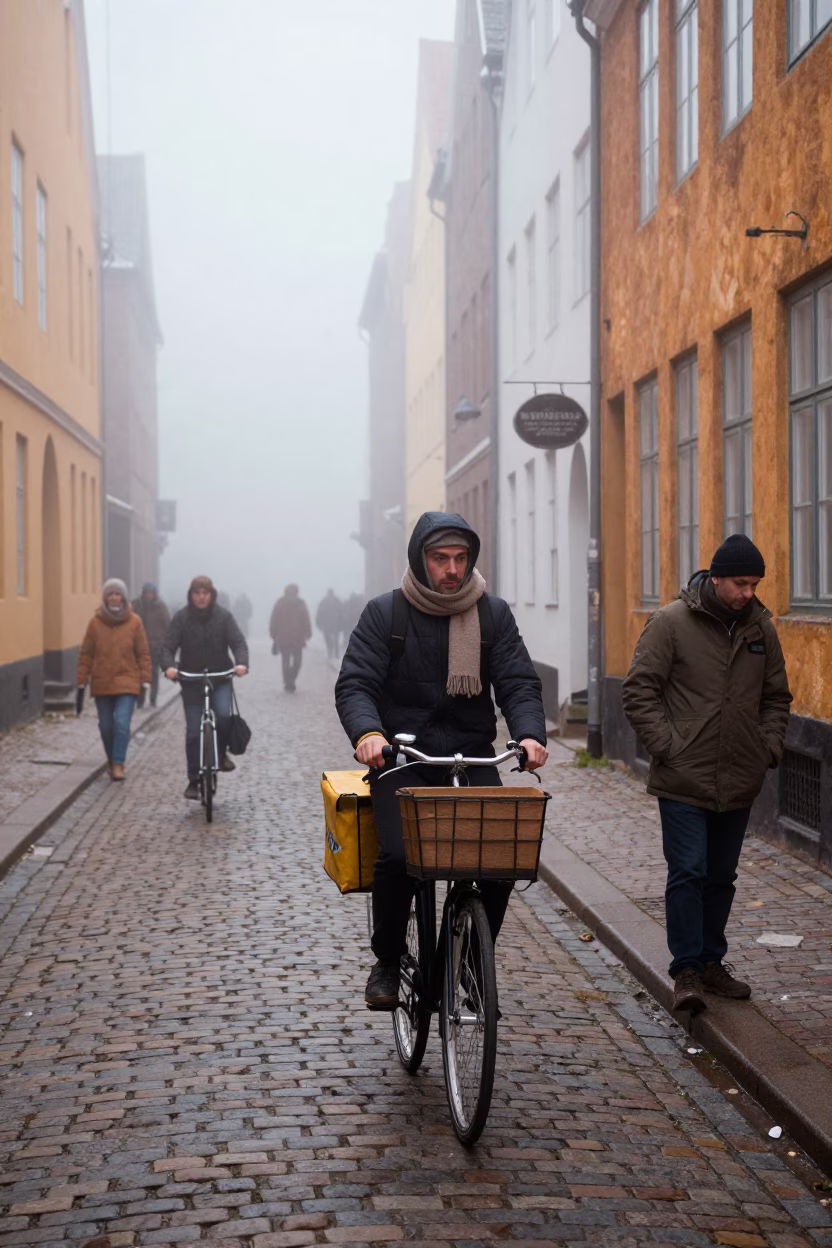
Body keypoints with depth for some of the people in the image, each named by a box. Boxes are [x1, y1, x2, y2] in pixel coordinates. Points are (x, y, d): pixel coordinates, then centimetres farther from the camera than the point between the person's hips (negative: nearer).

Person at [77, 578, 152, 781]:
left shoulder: (134, 622, -3)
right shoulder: (96, 622, -2)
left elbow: (143, 653, 1)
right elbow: (86, 654, 2)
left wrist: (145, 680, -2)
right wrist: (82, 683, 2)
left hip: (127, 683, -2)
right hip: (101, 684, 2)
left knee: (122, 723, -14)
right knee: (106, 726, 9)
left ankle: (118, 764, -6)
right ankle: (111, 760, 30)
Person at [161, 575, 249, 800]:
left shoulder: (223, 616, -2)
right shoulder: (181, 618, -3)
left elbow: (238, 642, -8)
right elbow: (169, 646, -8)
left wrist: (241, 663, -28)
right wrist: (169, 666, -28)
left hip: (220, 679, 0)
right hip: (191, 681, 0)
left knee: (224, 715, -25)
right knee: (193, 732, 1)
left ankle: (221, 753, 3)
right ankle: (193, 780, 12)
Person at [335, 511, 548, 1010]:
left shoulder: (494, 613, 6)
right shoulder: (385, 612, 0)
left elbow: (519, 682, 1)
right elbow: (355, 683, -7)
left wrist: (530, 733, -21)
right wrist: (368, 731, -29)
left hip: (472, 756, 2)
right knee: (398, 856, -25)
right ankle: (387, 963, 0)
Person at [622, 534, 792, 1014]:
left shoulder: (761, 627, 7)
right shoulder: (671, 622, -7)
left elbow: (776, 697, 17)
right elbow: (640, 690, -7)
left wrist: (770, 746, 4)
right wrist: (667, 745, -14)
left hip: (740, 782, 5)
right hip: (684, 779, -5)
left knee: (722, 877, 13)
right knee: (688, 873, -7)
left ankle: (712, 962, 25)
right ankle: (687, 971, 1)